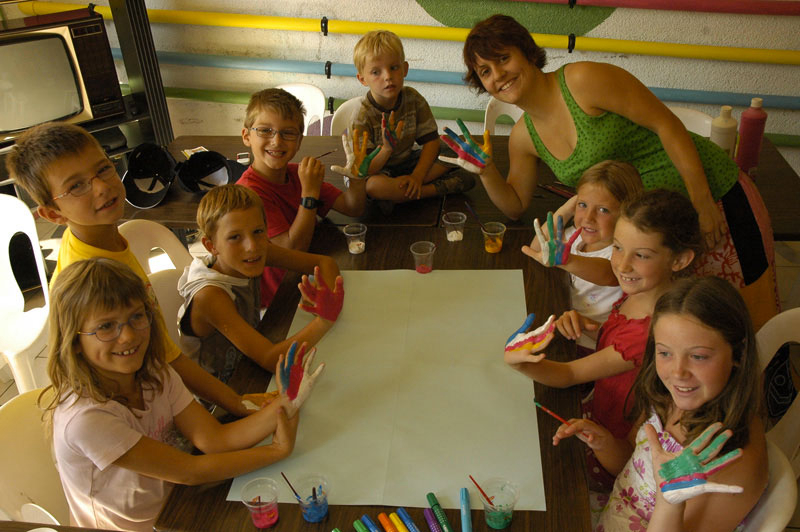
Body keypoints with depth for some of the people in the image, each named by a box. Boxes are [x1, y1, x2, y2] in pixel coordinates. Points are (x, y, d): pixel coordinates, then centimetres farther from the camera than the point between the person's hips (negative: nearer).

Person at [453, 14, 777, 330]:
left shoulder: (583, 80, -18)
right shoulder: (523, 137, 3)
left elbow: (667, 126, -17)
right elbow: (516, 206, 7)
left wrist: (702, 202, -19)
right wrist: (486, 171, -12)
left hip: (714, 194, -5)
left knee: (757, 329, 0)